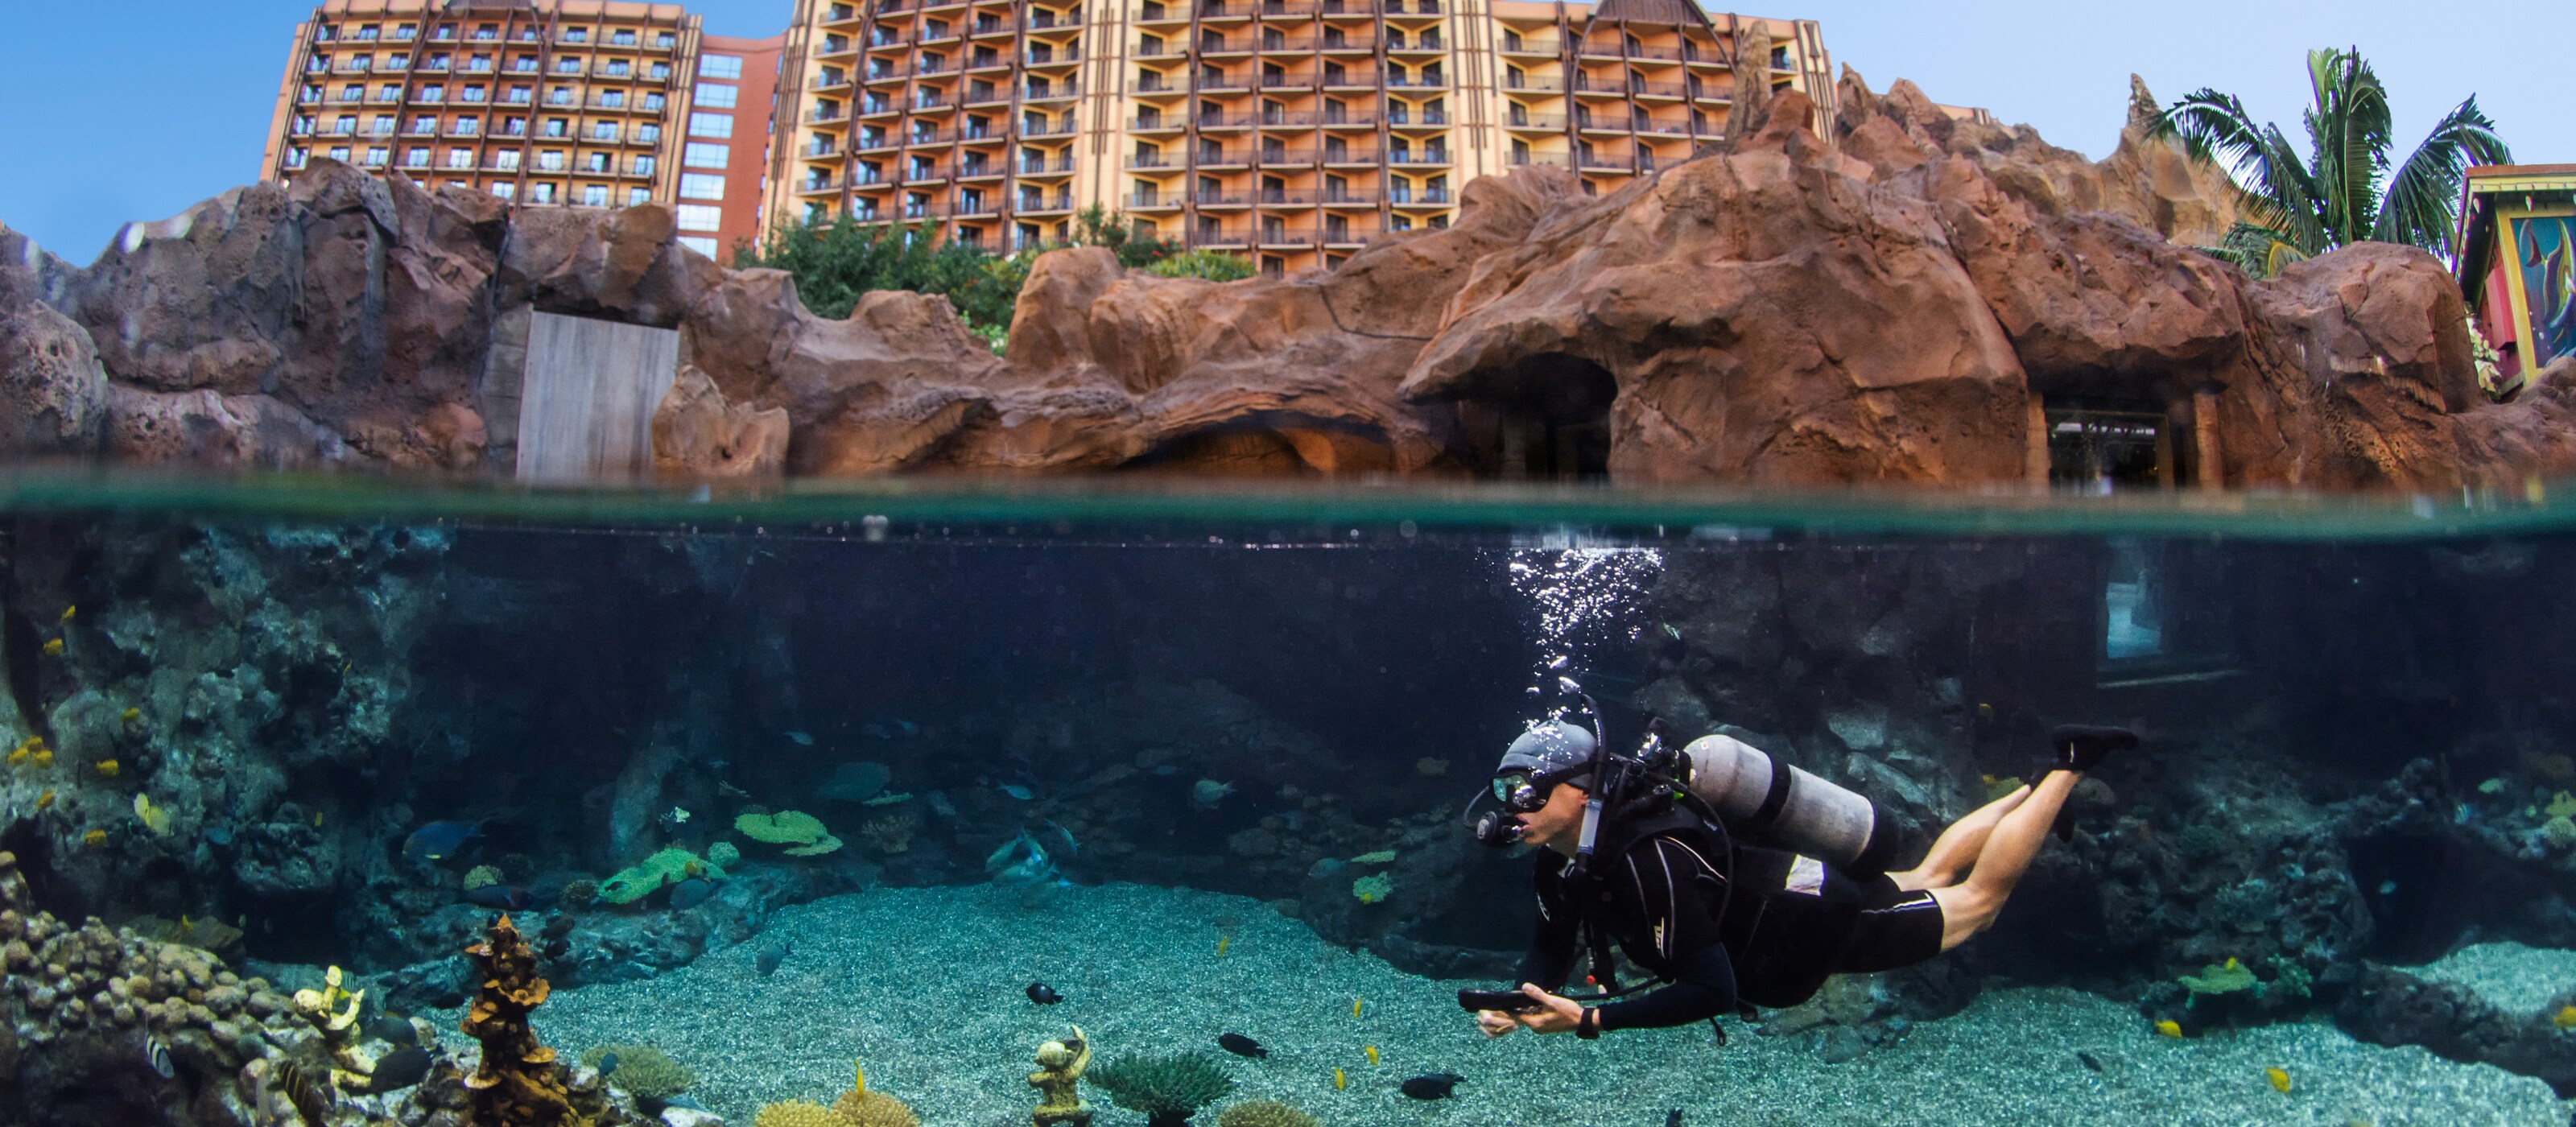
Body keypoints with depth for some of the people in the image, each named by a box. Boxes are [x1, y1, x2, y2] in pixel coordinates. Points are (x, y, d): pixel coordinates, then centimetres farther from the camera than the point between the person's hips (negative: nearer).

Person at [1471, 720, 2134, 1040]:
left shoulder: (1648, 859, -40)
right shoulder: (1563, 855, -14)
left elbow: (1713, 990, -38)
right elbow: (1551, 949, -2)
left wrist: (1590, 1020, -42)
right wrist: (1518, 1003, -23)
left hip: (1821, 922, -7)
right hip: (1783, 887, 7)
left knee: (1977, 899, 14)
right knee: (1927, 876, 29)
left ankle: (2066, 766, 26)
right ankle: (2038, 785, 44)